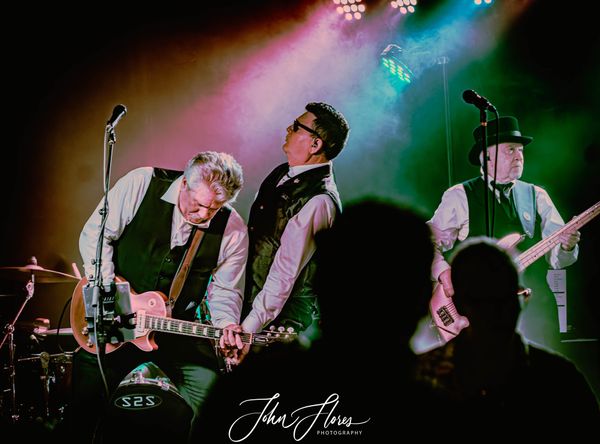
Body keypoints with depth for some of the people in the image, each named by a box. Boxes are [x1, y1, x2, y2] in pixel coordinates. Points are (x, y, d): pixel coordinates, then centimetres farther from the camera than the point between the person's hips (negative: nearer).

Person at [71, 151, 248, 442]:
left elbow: (225, 290, 1)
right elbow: (94, 235, -6)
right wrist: (107, 288, -15)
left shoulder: (233, 230, -9)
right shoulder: (140, 184, -13)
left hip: (179, 324, 2)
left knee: (204, 380, -16)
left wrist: (226, 324, -18)